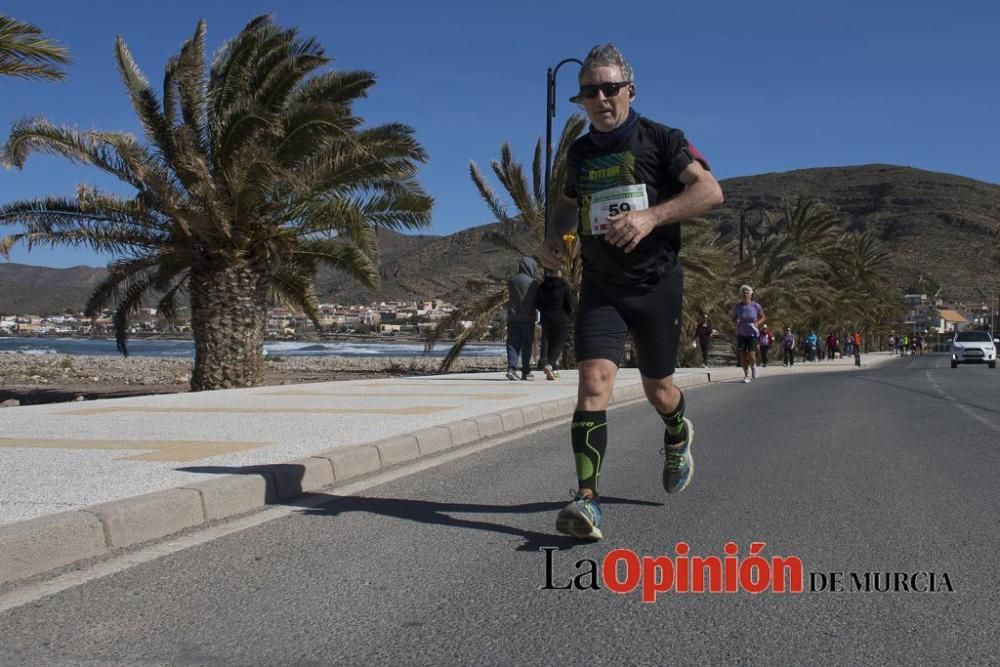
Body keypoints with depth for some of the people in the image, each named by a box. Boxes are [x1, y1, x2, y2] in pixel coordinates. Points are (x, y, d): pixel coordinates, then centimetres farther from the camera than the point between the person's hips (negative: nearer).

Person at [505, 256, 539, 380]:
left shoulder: (511, 280, 5)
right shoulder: (532, 282, -9)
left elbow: (509, 296, 11)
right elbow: (537, 301, -5)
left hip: (512, 318, 3)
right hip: (527, 318, -3)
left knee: (513, 343, 6)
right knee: (527, 345, 5)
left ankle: (511, 368, -9)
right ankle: (526, 372, 7)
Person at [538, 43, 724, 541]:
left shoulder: (660, 139, -3)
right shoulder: (580, 152, 10)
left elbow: (710, 190, -15)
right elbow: (569, 201, 30)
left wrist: (651, 215, -29)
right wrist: (553, 237, 8)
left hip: (656, 283, -2)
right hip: (600, 286, 2)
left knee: (658, 389, 11)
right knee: (594, 380, -17)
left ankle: (678, 437, 48)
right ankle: (587, 499, -20)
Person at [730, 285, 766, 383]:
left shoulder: (756, 306, -7)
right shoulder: (737, 307, -4)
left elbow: (763, 317, 6)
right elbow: (733, 318, 12)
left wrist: (758, 323, -13)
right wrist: (736, 322, -10)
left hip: (753, 334, -2)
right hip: (741, 334, 2)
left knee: (751, 356, -12)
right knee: (743, 356, 0)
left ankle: (753, 366, 23)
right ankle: (747, 375, 17)